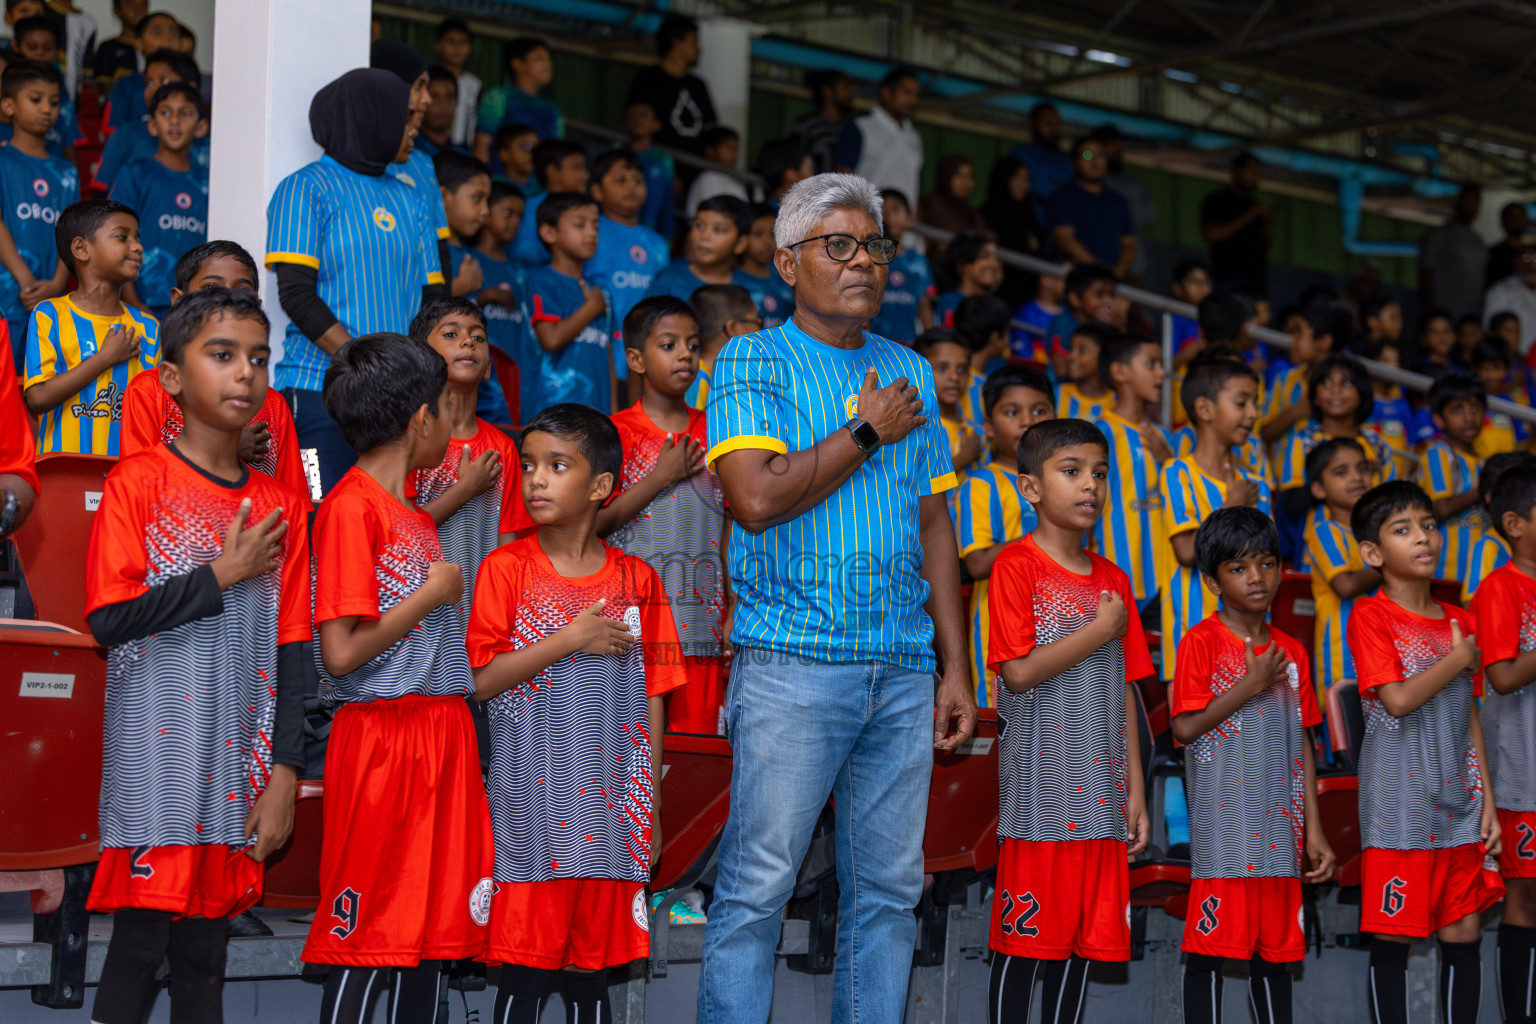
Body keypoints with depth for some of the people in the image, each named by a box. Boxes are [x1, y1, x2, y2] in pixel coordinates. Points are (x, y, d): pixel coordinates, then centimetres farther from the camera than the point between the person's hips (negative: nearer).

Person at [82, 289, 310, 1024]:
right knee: (140, 939, -4)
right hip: (154, 765, -4)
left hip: (240, 769, 4)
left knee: (207, 949, 8)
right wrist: (222, 576, -9)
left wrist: (284, 772, 2)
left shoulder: (281, 504, 8)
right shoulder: (138, 482, -3)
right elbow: (109, 618, -11)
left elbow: (293, 649, 7)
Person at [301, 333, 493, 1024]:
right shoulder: (351, 507, -11)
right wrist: (433, 594, -11)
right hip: (380, 740, -9)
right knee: (363, 940, -4)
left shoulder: (416, 514, 16)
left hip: (440, 734, 9)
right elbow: (341, 653, -18)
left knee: (433, 929, 9)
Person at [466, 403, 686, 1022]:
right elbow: (485, 680, -6)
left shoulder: (637, 581, 5)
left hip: (609, 807, 2)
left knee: (591, 971, 7)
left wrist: (649, 808, 6)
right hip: (532, 805, -2)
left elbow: (652, 698, 8)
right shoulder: (506, 568, 0)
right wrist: (570, 638, -14)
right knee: (524, 970, -2)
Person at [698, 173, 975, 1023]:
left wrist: (956, 667, 12)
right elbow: (756, 498, -16)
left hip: (904, 670, 5)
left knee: (889, 886, 7)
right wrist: (868, 433, -8)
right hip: (793, 664, -5)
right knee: (757, 882, -6)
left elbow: (933, 523, 18)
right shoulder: (753, 361, 0)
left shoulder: (909, 372, 17)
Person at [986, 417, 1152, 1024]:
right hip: (1039, 791, -6)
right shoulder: (1017, 565, -5)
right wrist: (1101, 630, -11)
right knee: (1025, 935, -3)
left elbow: (1124, 690, 14)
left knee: (1089, 934, 7)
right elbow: (1017, 673, -14)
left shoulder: (1113, 581, 13)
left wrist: (1135, 790, 11)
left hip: (1101, 799, 6)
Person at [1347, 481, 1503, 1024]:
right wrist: (1461, 658, -8)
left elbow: (1469, 716, 13)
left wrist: (1487, 800, 8)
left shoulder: (1461, 622, 10)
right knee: (1393, 936, 0)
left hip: (1459, 803, 5)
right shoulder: (1370, 616, -7)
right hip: (1400, 808, -5)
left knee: (1464, 933, 7)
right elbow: (1398, 698, -18)